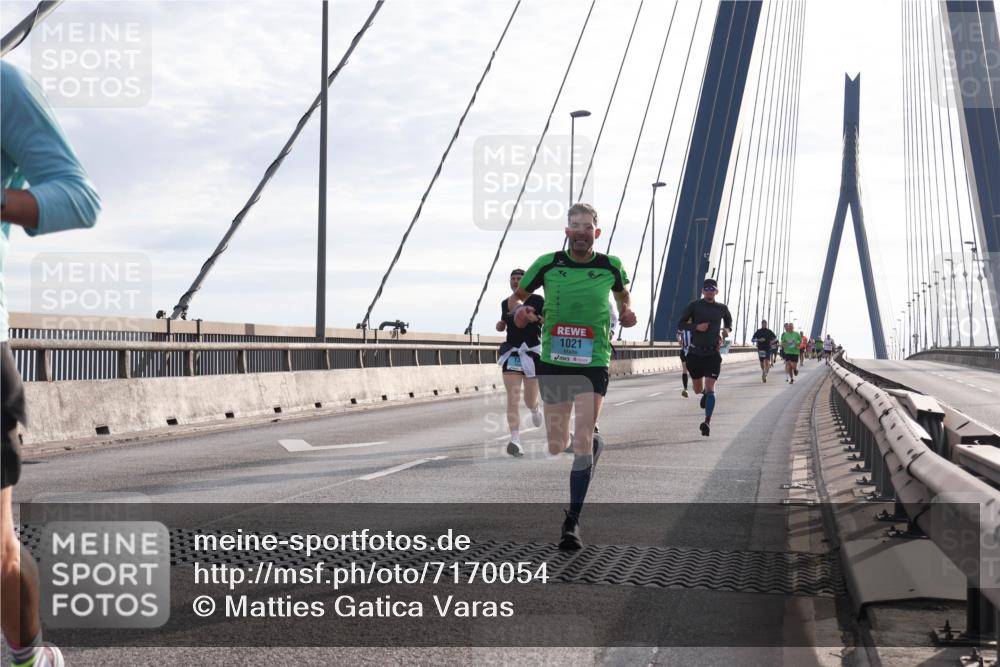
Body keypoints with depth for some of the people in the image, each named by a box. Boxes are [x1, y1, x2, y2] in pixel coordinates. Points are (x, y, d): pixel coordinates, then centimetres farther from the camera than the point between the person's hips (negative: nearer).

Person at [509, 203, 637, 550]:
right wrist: (520, 310, -10)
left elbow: (622, 295, 21)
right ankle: (595, 443, 43)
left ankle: (573, 522, -4)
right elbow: (516, 297, 12)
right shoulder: (547, 264, 0)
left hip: (593, 363, -2)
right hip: (552, 362, 2)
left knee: (581, 442, -12)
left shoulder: (610, 266, 1)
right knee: (556, 447, 6)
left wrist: (627, 311, 0)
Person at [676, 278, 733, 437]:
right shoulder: (694, 306, -3)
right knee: (698, 389, 14)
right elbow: (680, 324, -4)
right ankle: (705, 394, 51)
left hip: (713, 354, -1)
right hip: (695, 353, 1)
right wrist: (696, 326, -21)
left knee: (710, 388, -14)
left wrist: (727, 329, 2)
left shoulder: (722, 309, 4)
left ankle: (707, 422, -15)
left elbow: (729, 321, 24)